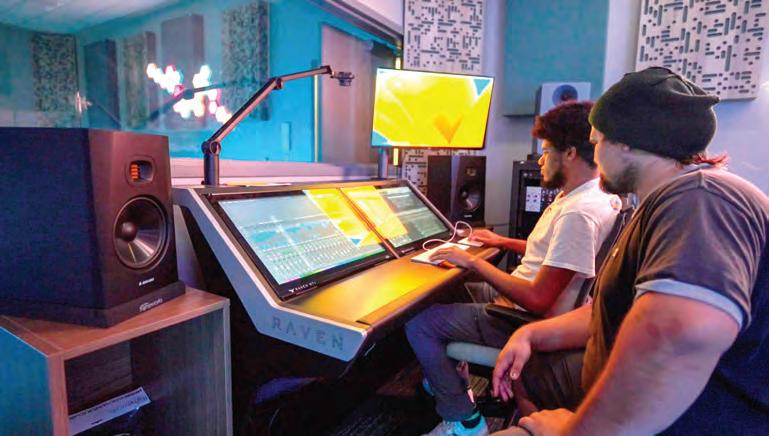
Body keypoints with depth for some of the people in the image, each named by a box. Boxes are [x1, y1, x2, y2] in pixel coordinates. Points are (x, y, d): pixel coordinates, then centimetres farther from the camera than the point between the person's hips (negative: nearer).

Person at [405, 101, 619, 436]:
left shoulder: (580, 212, -28)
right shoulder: (585, 195, 5)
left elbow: (536, 300, -30)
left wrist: (473, 262, -20)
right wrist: (503, 242, 20)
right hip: (521, 303, 11)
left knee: (419, 325, -9)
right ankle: (448, 379, 29)